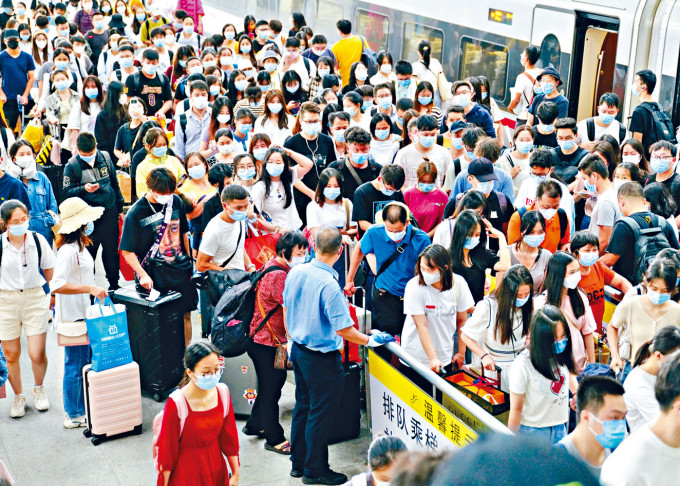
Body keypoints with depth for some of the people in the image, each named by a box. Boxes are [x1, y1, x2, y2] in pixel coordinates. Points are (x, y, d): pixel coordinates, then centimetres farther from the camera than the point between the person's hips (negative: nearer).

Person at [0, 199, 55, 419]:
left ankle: (39, 388, 27)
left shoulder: (38, 240, -4)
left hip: (35, 298, 0)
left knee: (37, 354, -4)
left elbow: (49, 271, 7)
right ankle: (18, 396, 30)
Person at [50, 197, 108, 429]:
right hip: (73, 315, -10)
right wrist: (90, 288, -32)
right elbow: (57, 285, -32)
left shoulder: (78, 246, 11)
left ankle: (80, 408, 28)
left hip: (81, 312, 10)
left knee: (81, 363, 17)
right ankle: (74, 416, 10)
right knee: (75, 365, -1)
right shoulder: (69, 250, -22)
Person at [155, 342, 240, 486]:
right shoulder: (176, 404, -24)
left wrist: (236, 474, 6)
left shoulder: (222, 392, -8)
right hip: (186, 473, -4)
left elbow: (229, 437, 2)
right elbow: (167, 448, -14)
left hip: (216, 469, 4)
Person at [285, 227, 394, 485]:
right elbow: (343, 329, -24)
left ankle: (298, 463, 31)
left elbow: (286, 309, 10)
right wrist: (370, 341, -8)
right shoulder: (329, 285, -26)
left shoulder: (296, 273, -3)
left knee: (302, 407, 20)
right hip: (322, 357, -8)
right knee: (321, 414, 6)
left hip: (298, 350, 8)